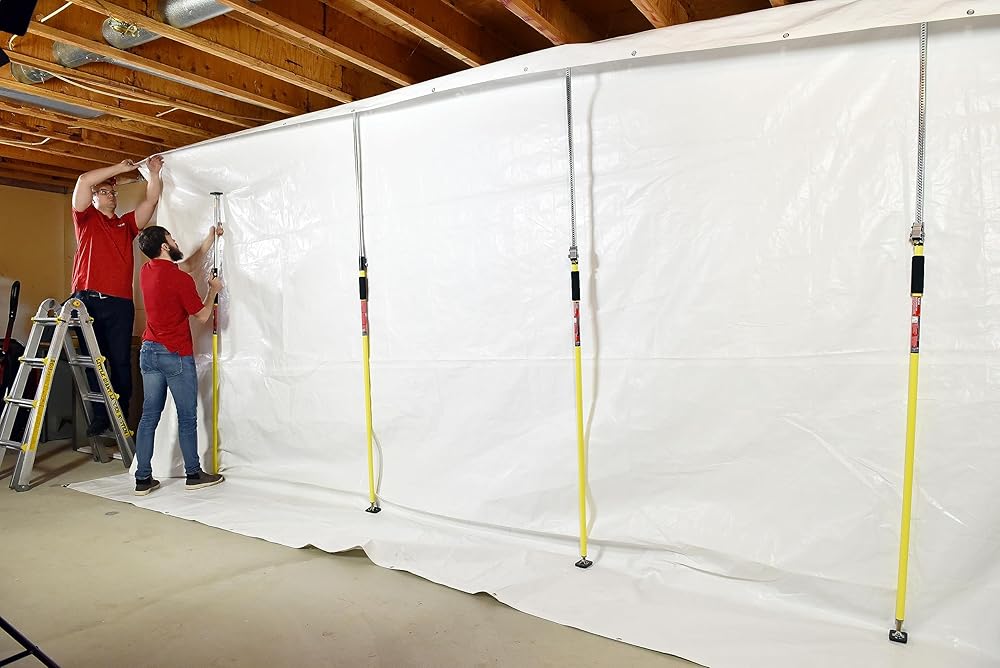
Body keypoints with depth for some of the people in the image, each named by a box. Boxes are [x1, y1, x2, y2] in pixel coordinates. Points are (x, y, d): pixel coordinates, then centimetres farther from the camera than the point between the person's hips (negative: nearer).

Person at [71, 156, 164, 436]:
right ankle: (100, 415, 6)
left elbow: (152, 200, 15)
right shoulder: (86, 219, 13)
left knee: (121, 362, 1)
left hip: (120, 303, 2)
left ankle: (121, 416, 7)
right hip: (87, 300, -1)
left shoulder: (127, 224, 21)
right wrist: (120, 168, 5)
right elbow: (84, 181, 1)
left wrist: (154, 173, 8)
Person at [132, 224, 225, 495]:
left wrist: (209, 241, 28)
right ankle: (194, 475, 14)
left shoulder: (146, 271, 7)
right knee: (187, 417, 4)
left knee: (149, 417, 9)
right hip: (176, 356, -7)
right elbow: (202, 315, -6)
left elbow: (186, 264, 23)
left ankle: (143, 479, 12)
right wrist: (213, 290, 9)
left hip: (149, 351, 7)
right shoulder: (180, 279, -16)